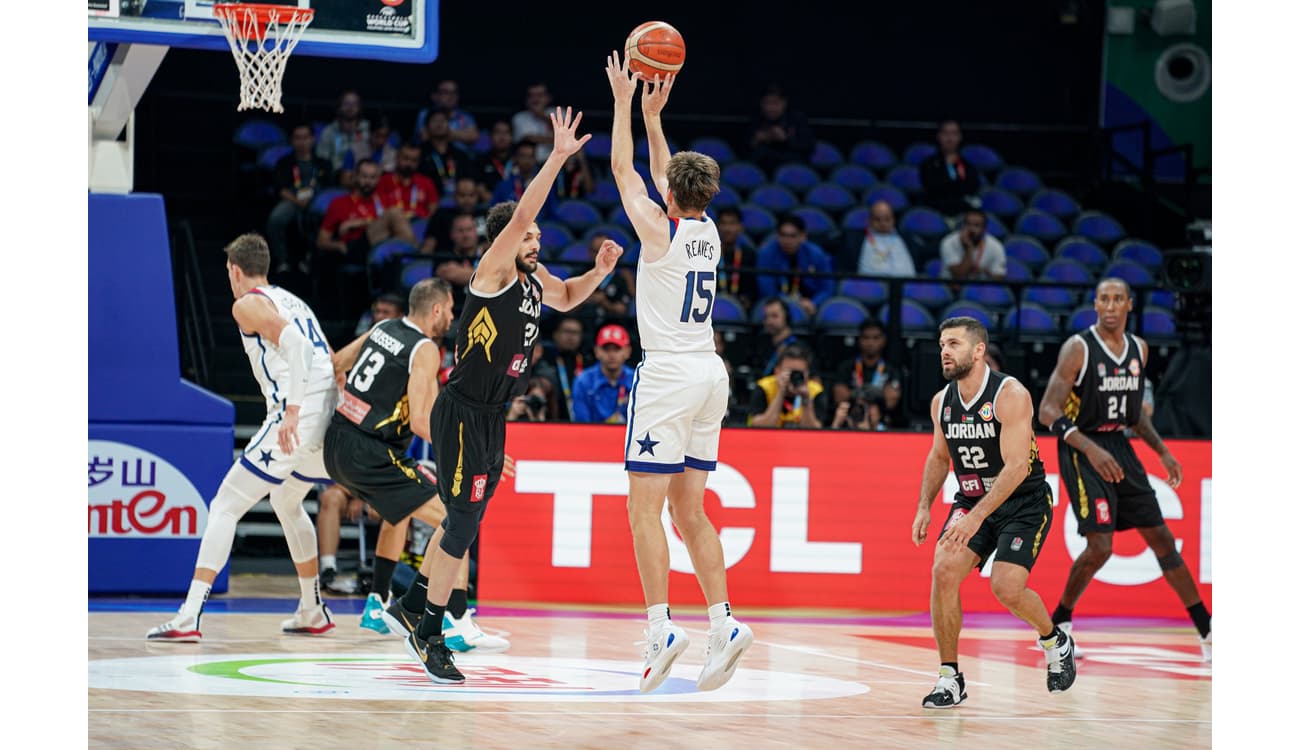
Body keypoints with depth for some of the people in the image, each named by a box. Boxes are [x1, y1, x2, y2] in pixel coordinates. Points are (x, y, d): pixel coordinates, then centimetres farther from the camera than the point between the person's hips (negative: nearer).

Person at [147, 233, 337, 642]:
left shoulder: (248, 304, -1)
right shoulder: (293, 301, 25)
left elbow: (295, 344, -18)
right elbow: (327, 359, 24)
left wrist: (291, 411, -25)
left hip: (297, 419, -8)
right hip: (330, 417, 8)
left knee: (224, 507, -4)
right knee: (287, 503, 31)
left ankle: (189, 616, -13)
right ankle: (312, 612, 37)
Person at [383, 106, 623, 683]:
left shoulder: (534, 279, 10)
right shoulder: (493, 272, -13)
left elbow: (566, 298, 31)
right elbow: (519, 217, -28)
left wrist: (598, 271, 11)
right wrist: (557, 158, -31)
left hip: (492, 418, 9)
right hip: (462, 414, -9)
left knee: (464, 521, 16)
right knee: (463, 521, -8)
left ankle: (410, 607, 31)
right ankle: (429, 632, 2)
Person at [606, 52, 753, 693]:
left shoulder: (660, 229, -8)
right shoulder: (708, 230, 10)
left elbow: (623, 168, 5)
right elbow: (663, 172, 27)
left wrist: (624, 100, 14)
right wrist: (652, 114, 30)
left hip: (668, 375, -7)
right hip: (710, 375, 7)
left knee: (644, 509, -6)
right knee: (689, 512, 10)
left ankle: (661, 628, -16)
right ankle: (723, 623, -1)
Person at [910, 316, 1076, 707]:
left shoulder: (1010, 395, -21)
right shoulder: (941, 403, 0)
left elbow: (1016, 467, -27)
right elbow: (939, 457, 18)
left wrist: (976, 517, -34)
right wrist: (924, 507, 4)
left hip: (1024, 502, -5)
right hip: (972, 500, 5)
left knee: (1006, 587, -19)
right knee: (943, 572, -17)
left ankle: (1055, 642, 14)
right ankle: (950, 678, -6)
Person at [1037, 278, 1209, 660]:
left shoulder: (1138, 349, 7)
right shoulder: (1078, 348, -13)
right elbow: (1048, 411, -17)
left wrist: (1162, 450, 11)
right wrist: (1091, 449, -28)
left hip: (1118, 446, 6)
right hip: (1082, 450, -6)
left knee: (1161, 538, 8)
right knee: (1099, 546, -16)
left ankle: (1207, 632, 14)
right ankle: (1057, 627, 3)